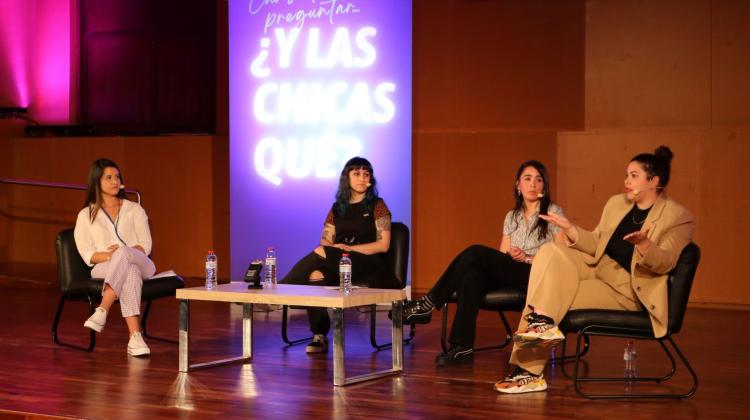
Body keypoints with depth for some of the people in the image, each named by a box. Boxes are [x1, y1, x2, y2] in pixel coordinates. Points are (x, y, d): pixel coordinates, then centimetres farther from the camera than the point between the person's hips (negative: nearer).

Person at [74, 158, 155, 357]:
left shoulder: (134, 210, 18)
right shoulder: (86, 215, 14)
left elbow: (146, 245, 7)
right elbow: (87, 254, 3)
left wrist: (120, 254, -15)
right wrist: (109, 256, -19)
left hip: (140, 264, 1)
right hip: (104, 268, -1)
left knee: (123, 254, -40)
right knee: (130, 273, -42)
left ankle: (102, 311, -47)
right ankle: (135, 338, -55)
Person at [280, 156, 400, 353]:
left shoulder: (377, 206, 5)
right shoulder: (337, 208, 18)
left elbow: (383, 245, -3)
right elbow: (326, 242, 10)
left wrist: (349, 248, -13)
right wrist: (319, 268, -13)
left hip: (368, 265, -3)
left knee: (321, 253, -30)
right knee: (316, 276, -32)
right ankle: (319, 336, -26)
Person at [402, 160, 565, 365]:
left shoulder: (553, 212, 5)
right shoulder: (512, 216, 20)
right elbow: (500, 259, 16)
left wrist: (527, 258, -13)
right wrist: (510, 256, -8)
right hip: (511, 276, 5)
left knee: (476, 253, -26)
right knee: (472, 276, -31)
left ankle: (428, 304, -22)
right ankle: (462, 347, -36)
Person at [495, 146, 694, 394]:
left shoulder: (678, 217, -6)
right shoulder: (616, 203, 14)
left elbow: (664, 263, -15)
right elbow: (597, 244, 15)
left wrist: (643, 244, -35)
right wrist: (570, 229, -3)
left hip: (628, 290, -7)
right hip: (597, 268, 7)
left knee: (557, 296, -24)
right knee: (550, 251, -19)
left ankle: (529, 370, -15)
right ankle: (542, 321, -28)